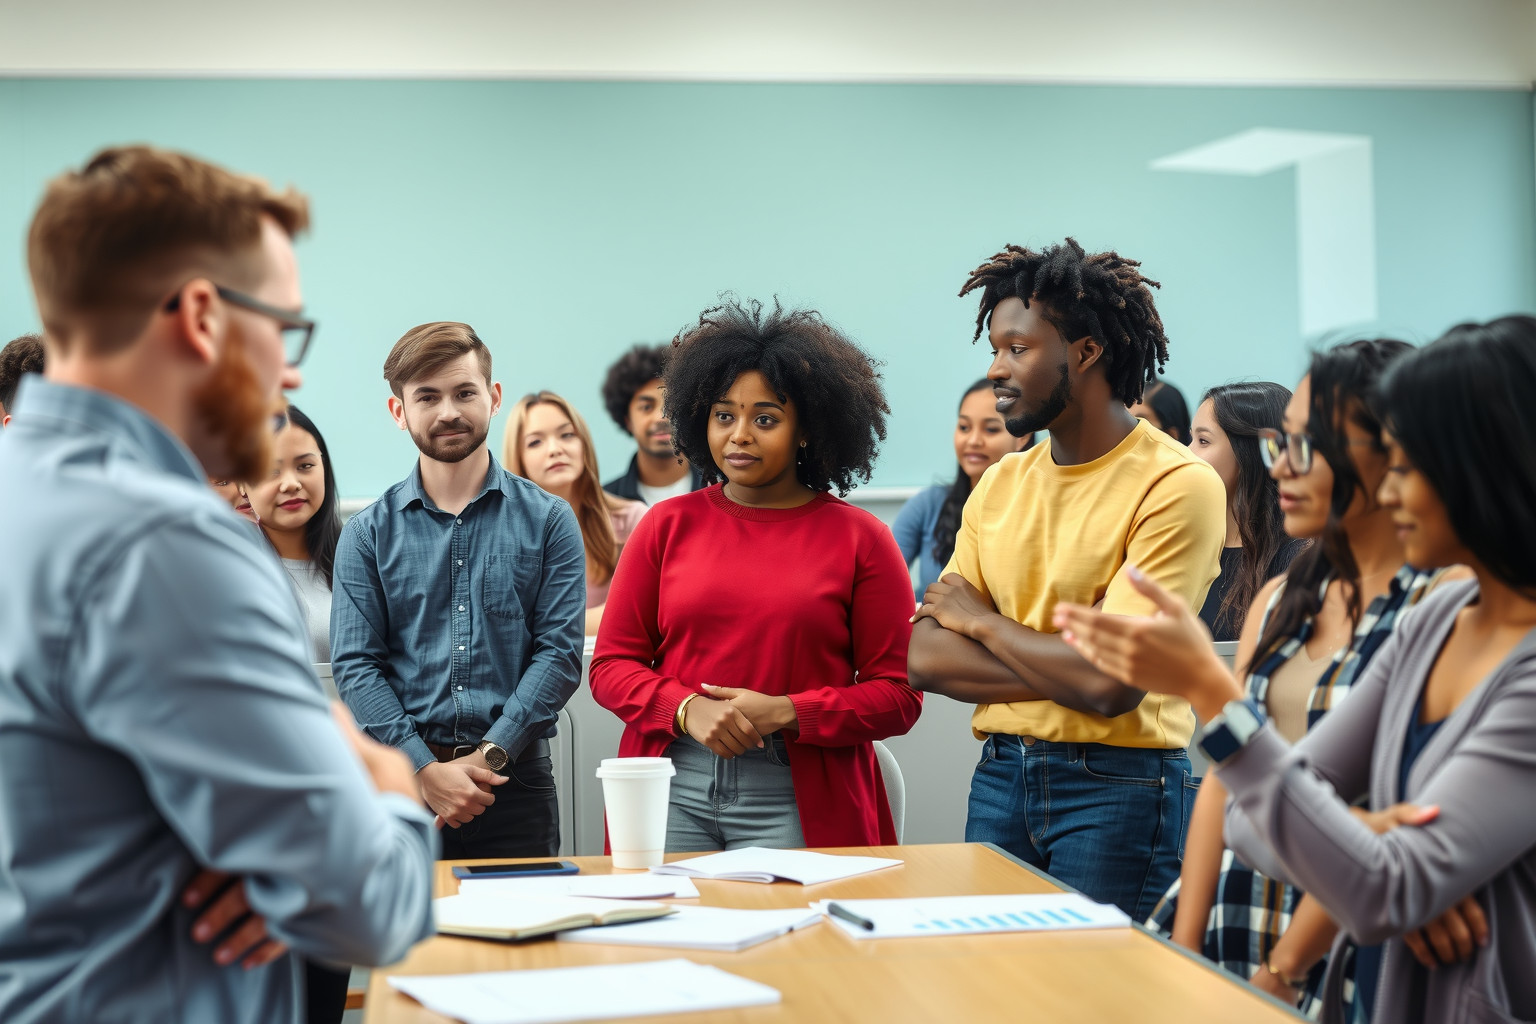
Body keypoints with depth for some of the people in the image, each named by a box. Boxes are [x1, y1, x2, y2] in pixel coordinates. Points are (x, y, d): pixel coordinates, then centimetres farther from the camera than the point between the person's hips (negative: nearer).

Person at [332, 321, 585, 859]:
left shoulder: (548, 521, 5)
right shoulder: (368, 532, 6)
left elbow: (560, 652, -2)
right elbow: (354, 665, -1)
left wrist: (488, 757, -13)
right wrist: (428, 770, -13)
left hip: (517, 776, 0)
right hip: (401, 776, 0)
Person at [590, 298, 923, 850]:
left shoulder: (858, 537, 2)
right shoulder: (667, 525, 8)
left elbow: (898, 695, 0)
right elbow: (611, 666, 8)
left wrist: (784, 713, -13)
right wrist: (688, 710, -11)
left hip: (798, 803, -1)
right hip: (672, 792, 2)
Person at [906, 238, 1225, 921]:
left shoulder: (1177, 485, -13)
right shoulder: (1000, 484, 8)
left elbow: (1112, 684, -21)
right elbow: (926, 658, 1)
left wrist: (982, 620, -5)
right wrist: (1068, 671, -14)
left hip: (1118, 787, -6)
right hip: (999, 779, 6)